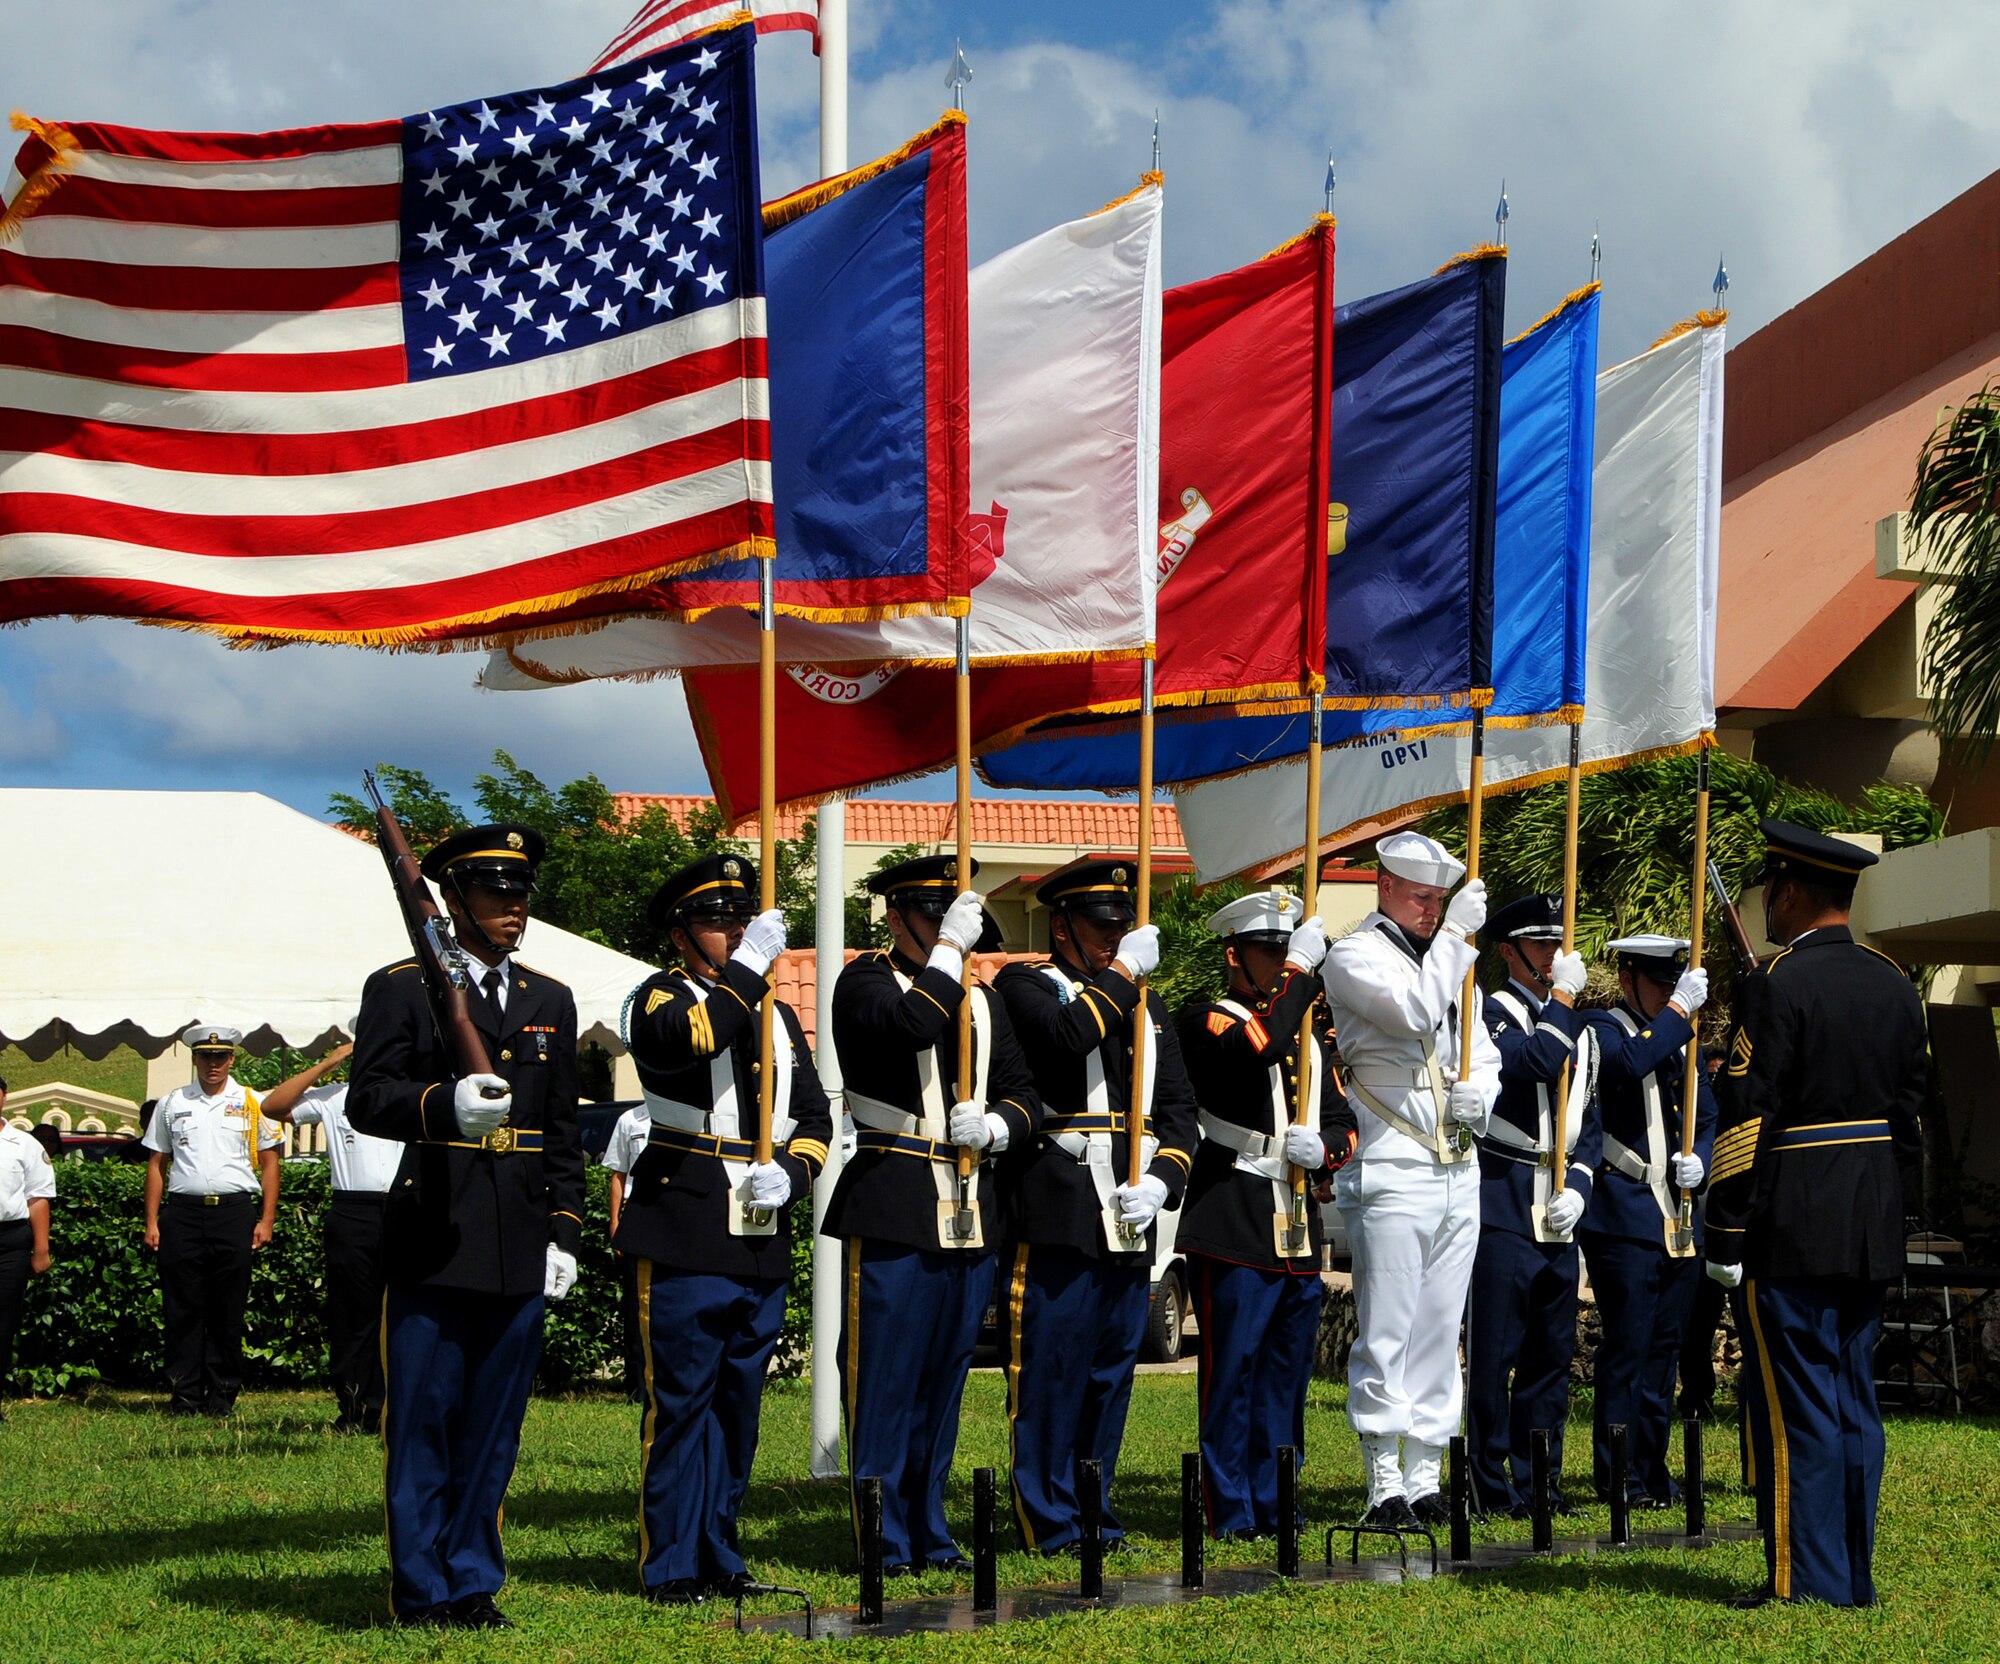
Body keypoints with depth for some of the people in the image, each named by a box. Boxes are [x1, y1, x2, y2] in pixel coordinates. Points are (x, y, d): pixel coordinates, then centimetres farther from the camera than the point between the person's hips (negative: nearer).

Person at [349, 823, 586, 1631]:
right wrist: (444, 1105, -27)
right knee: (422, 1421, -2)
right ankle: (425, 1591, 6)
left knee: (494, 1424, 7)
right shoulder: (402, 989, 2)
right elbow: (366, 1100, -8)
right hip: (433, 1242, -4)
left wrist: (564, 1233, 10)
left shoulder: (551, 1002, 17)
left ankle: (474, 1584, 16)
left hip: (521, 1251, 4)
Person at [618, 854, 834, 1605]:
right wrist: (748, 967, -19)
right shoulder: (661, 998, 0)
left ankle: (719, 1556, 19)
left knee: (738, 1403, 10)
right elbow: (691, 1037, -24)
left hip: (763, 1240, 6)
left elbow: (814, 1115, 18)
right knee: (681, 1400, -5)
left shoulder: (777, 1015, 19)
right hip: (686, 1236, -6)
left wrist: (790, 1172, -1)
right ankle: (672, 1565, 1)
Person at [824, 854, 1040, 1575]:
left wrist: (993, 1127, -4)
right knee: (886, 1376, -3)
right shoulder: (865, 983, -2)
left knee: (945, 1375, 10)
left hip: (971, 1216, 6)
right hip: (892, 1210, -6)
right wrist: (950, 950, -17)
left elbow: (1024, 1093, 16)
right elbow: (912, 1023, -24)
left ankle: (929, 1533, 18)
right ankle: (884, 1538, 2)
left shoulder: (981, 999, 18)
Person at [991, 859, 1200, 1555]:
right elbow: (1066, 1037, -22)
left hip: (1131, 1217, 6)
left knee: (1112, 1371, 10)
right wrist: (1122, 973, -12)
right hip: (1056, 1212, -6)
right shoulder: (1023, 985, 1)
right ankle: (1051, 1525, 1)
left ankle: (1095, 1515, 19)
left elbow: (1180, 1109, 16)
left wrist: (1160, 1182, -1)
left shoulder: (1146, 1004, 19)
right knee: (1050, 1369, -4)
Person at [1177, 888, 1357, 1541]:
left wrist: (1322, 1150, -4)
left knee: (1287, 1372, 10)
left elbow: (1344, 1121, 18)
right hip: (1233, 1228, -7)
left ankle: (1275, 1509, 17)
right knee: (1232, 1371, -4)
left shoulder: (1313, 1027, 18)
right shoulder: (1206, 1021, -3)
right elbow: (1259, 1046, -25)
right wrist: (1301, 970, -18)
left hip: (1299, 1230, 7)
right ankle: (1232, 1513, 1)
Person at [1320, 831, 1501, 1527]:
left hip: (1459, 1174, 7)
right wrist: (1455, 935, -14)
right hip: (1393, 1175, -7)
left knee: (1439, 1333, 8)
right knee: (1386, 1335, -7)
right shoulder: (1354, 957, -2)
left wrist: (1480, 1094, 2)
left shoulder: (1449, 960, 21)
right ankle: (1385, 1487, -4)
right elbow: (1416, 1011, -20)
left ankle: (1426, 1480, 12)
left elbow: (1485, 1057, 24)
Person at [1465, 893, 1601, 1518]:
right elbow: (1533, 1061, -22)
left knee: (1553, 1351, 9)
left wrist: (1577, 1187, 3)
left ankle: (1539, 1478, 16)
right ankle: (1492, 1485, 0)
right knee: (1495, 1349, -5)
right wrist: (1563, 995, -13)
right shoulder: (1491, 1011, -4)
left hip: (1559, 1211, 7)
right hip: (1503, 1203, -7)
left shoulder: (1580, 1030, 19)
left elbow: (1589, 1120, 18)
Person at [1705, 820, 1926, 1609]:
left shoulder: (1777, 985, -13)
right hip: (1874, 1231, 7)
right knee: (1853, 1402, 12)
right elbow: (1910, 1112, 13)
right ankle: (1854, 1576, 16)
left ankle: (1805, 1581, -2)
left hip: (1791, 1227, -7)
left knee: (1796, 1403, -3)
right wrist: (1883, 1199, 19)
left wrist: (1725, 1238, -12)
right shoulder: (1895, 985, 10)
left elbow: (1747, 1120, -15)